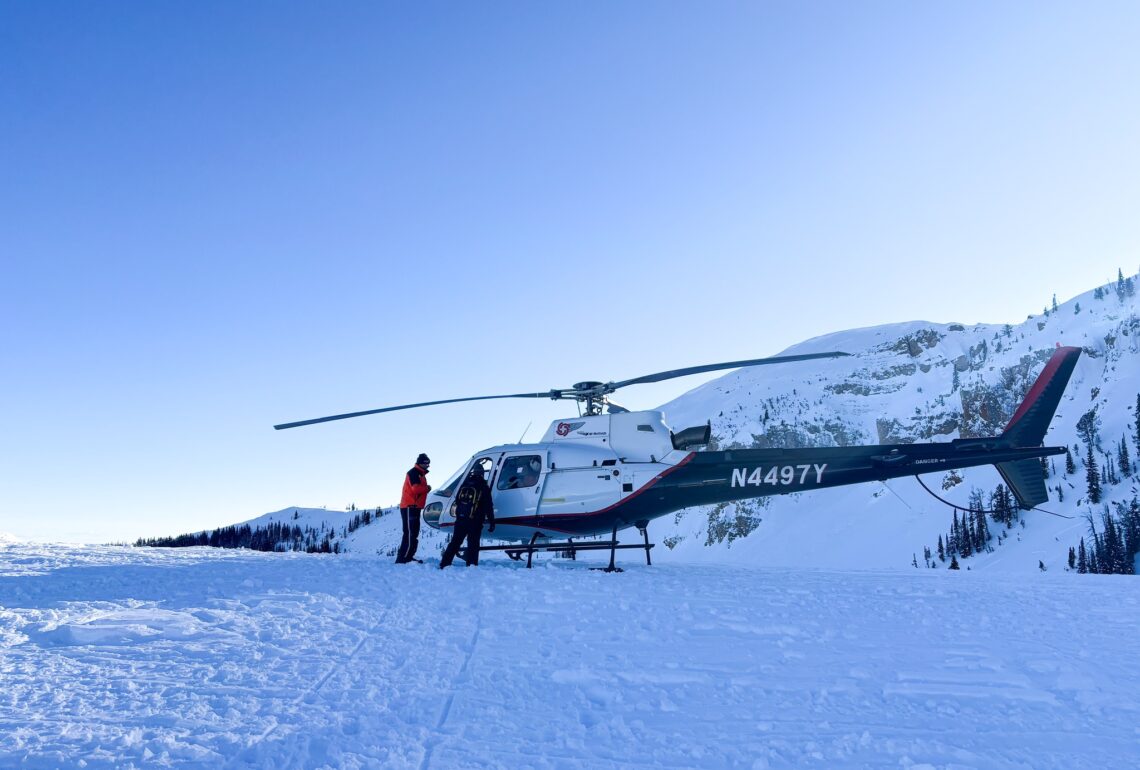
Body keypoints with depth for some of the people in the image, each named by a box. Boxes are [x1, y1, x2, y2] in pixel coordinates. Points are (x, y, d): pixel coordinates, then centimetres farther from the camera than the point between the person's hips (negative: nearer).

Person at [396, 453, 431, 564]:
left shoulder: (421, 474, 22)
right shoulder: (413, 473, -10)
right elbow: (416, 488, -23)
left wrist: (425, 489, 2)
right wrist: (427, 488, -8)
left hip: (414, 507, 11)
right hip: (409, 507, -11)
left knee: (413, 533, 13)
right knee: (410, 533, -14)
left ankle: (407, 557, 18)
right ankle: (403, 558, -16)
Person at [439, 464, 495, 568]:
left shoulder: (464, 485, 9)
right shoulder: (484, 488, -4)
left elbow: (457, 501, 19)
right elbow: (489, 508, -5)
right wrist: (491, 522, -3)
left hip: (460, 520, 4)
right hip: (475, 522, -4)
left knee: (455, 542, 12)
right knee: (473, 545, 2)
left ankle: (444, 564, 11)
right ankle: (471, 566, -3)